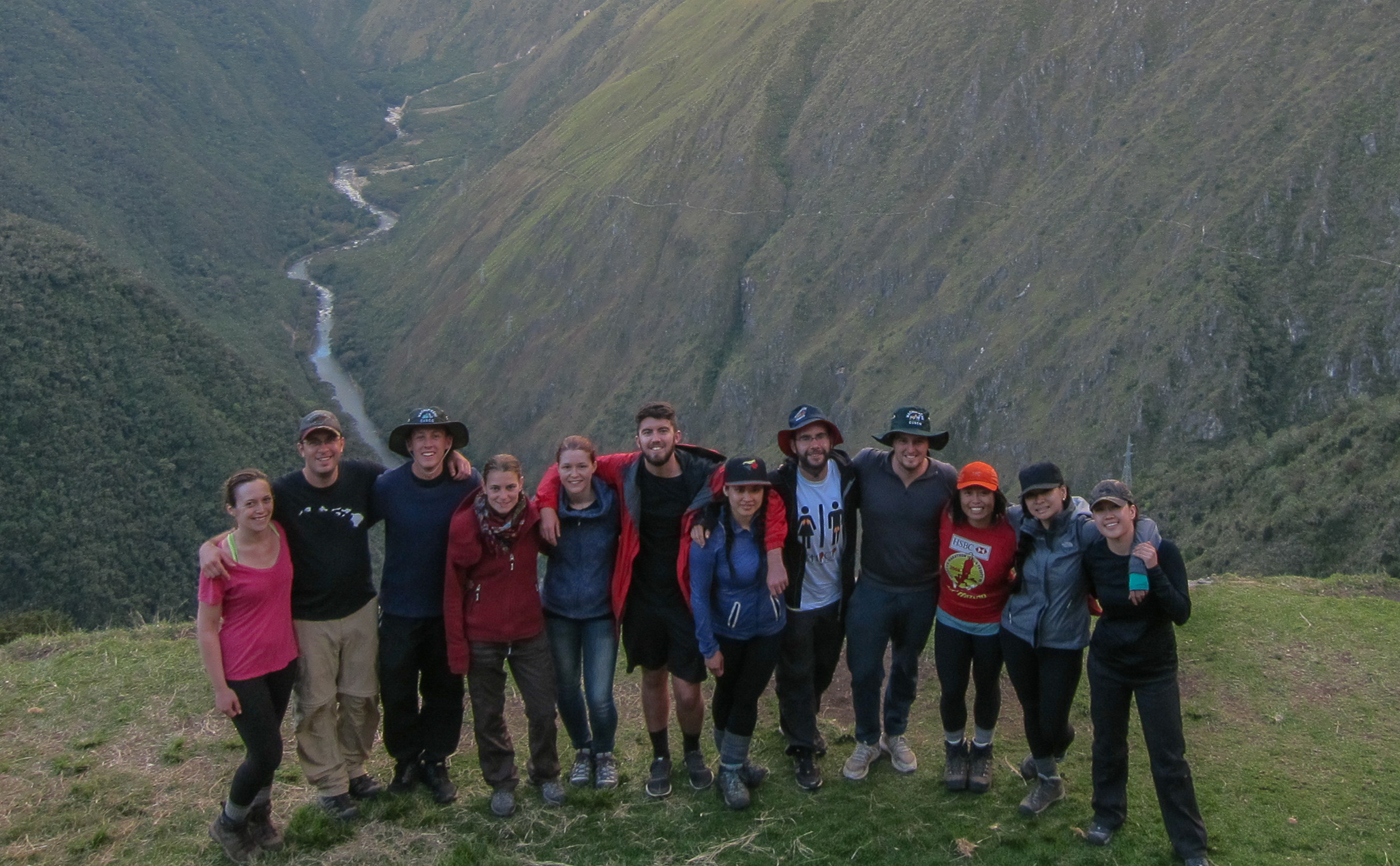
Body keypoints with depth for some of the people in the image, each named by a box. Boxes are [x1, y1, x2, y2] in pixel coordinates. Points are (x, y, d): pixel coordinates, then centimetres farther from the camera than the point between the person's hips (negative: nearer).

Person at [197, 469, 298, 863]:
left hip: (283, 660, 5)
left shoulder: (279, 535, -7)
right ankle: (229, 823, 28)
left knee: (266, 745, 21)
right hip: (243, 671, -5)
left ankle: (259, 814, 43)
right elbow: (206, 628, -16)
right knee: (267, 754, 2)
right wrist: (220, 688, -14)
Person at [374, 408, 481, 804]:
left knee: (445, 689, 11)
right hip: (399, 609, 0)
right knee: (397, 691, 8)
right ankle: (406, 760, 29)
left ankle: (436, 763, 28)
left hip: (448, 608, 0)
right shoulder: (387, 486, -10)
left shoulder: (468, 485, -10)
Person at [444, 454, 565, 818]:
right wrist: (457, 647, -9)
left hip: (529, 633, 2)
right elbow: (453, 590, -8)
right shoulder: (465, 525, -14)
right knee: (489, 716, 12)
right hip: (482, 638, -2)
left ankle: (545, 774, 34)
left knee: (543, 710, 10)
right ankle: (501, 782, 32)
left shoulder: (533, 517, -8)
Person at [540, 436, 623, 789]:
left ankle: (605, 753, 25)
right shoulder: (547, 507, -9)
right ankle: (583, 750, 40)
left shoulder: (612, 503, -13)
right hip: (559, 613, 2)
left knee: (599, 697, -5)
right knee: (565, 691, 13)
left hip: (601, 613, -2)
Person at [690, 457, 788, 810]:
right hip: (726, 631, -2)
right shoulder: (711, 535, -22)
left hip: (768, 630, 2)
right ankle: (730, 762, 36)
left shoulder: (770, 524, -14)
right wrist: (709, 647, -12)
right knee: (727, 694, 16)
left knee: (747, 697, 5)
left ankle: (733, 767, 24)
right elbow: (699, 593, -15)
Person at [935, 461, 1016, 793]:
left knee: (987, 688, 18)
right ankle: (955, 750, 35)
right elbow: (935, 555, 2)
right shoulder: (947, 520, -18)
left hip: (991, 626, -1)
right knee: (952, 690, 6)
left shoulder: (1010, 534, -26)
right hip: (950, 620, 1)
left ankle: (982, 750, 44)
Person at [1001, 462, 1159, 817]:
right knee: (1031, 711, 17)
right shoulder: (1020, 525, -7)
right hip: (1017, 634, 3)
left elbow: (1141, 525, -21)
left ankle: (1058, 743, 42)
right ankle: (1048, 780, 43)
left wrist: (1138, 569, -37)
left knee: (1052, 723, 2)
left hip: (1063, 641, -3)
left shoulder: (1082, 529, -19)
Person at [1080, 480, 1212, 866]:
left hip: (1156, 668, -2)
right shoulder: (1093, 556, -11)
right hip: (1107, 663, 2)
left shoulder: (1163, 551, -19)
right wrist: (1124, 594, -4)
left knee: (1168, 757, 2)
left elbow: (1181, 614, -25)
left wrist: (1154, 570, -33)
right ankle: (1108, 814, 38)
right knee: (1107, 743, 16)